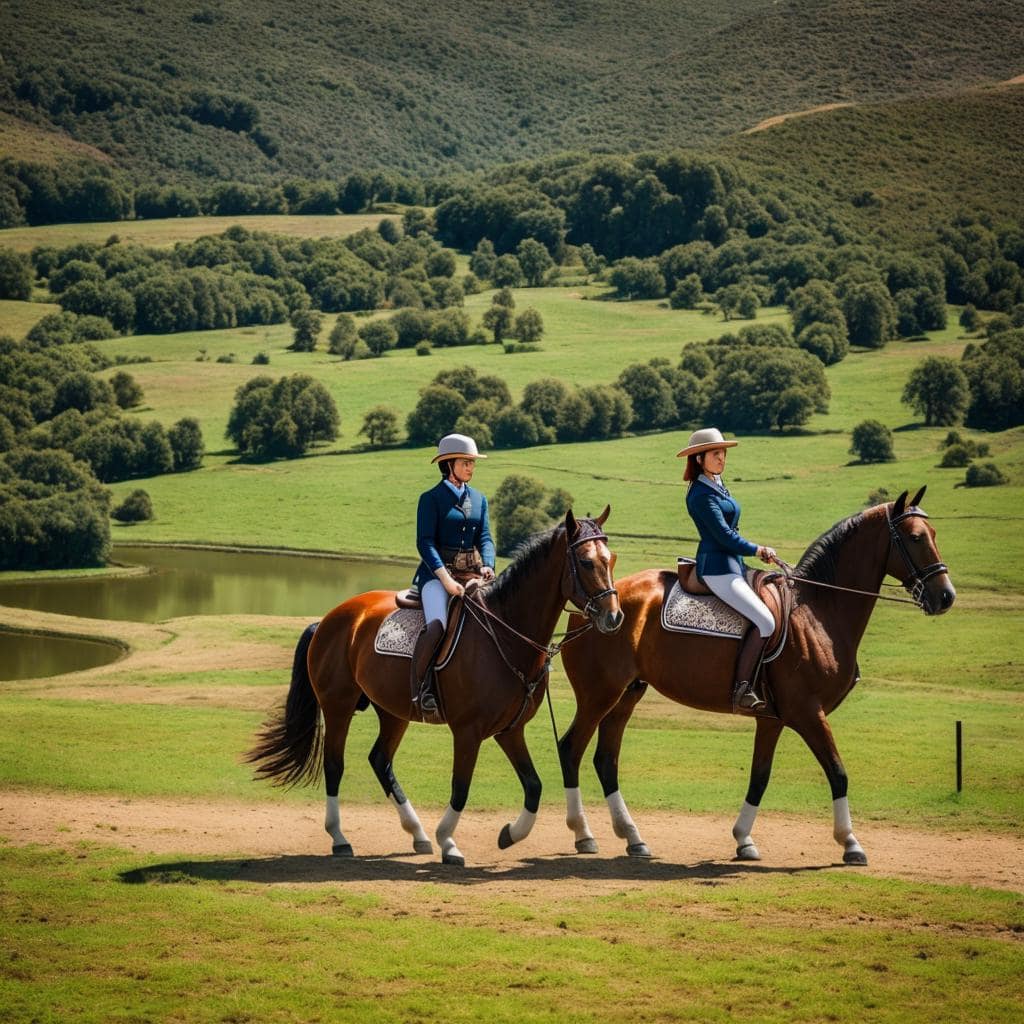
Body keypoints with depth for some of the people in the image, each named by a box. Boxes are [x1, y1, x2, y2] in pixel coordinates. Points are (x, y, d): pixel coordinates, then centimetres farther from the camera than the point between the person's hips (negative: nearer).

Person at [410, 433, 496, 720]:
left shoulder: (478, 499, 17)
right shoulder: (431, 499, 0)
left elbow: (485, 538, 11)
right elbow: (425, 542, -9)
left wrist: (487, 566, -11)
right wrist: (446, 578, -21)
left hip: (473, 573, 5)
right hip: (437, 572, -5)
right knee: (436, 625, -30)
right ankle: (422, 690, -20)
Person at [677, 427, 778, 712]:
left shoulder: (717, 485, 16)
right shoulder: (701, 494, -14)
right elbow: (723, 535, -17)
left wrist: (758, 552, 12)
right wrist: (756, 550, -4)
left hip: (733, 565, 11)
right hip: (717, 568, -11)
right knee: (764, 621, -22)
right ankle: (742, 690, -21)